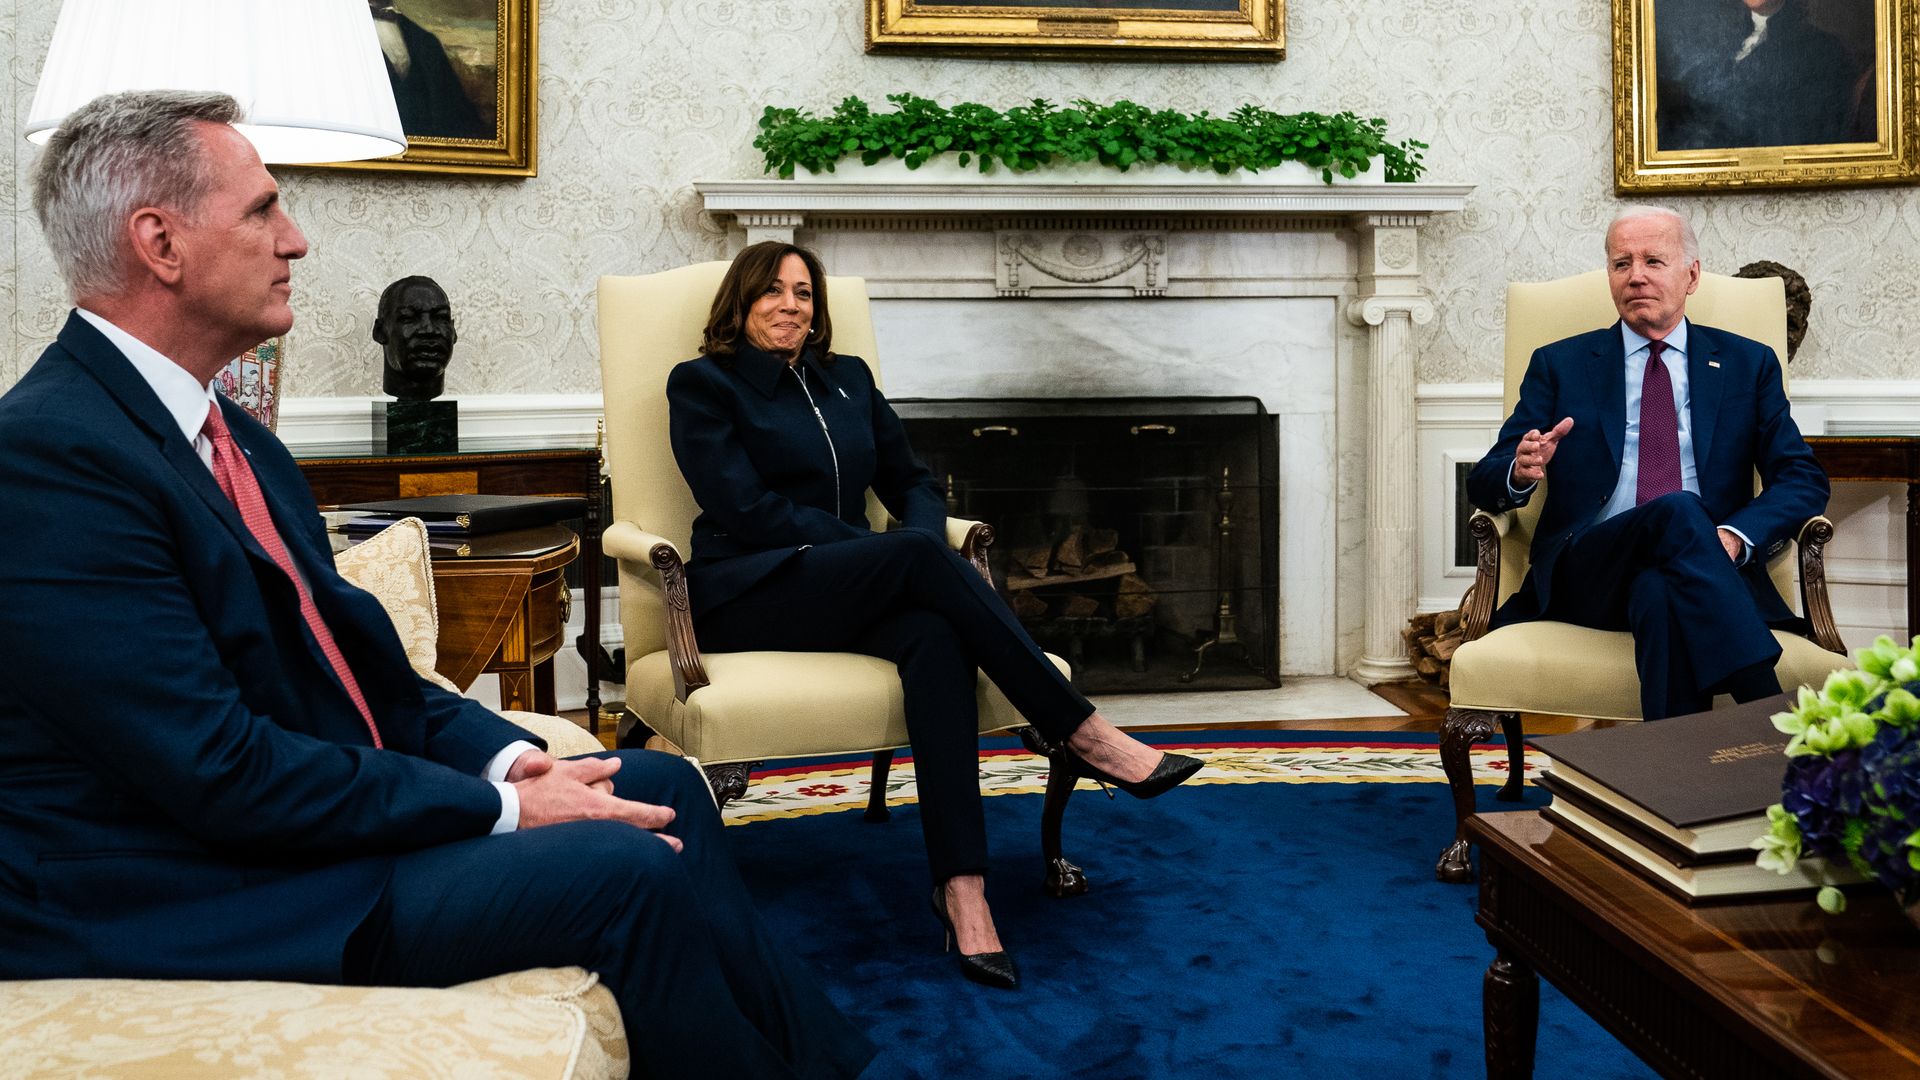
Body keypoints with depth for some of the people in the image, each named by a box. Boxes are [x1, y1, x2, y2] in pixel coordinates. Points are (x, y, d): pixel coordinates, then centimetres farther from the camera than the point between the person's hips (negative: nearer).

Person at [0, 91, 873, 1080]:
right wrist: (500, 806, -18)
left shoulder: (233, 438, 10)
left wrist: (506, 753, -4)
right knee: (631, 871, -19)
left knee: (661, 786, 6)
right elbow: (224, 773, -24)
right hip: (199, 907, -10)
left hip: (317, 801, 10)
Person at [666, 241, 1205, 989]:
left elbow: (911, 483, 19)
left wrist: (921, 551, -8)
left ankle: (961, 886, -44)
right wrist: (905, 553, -16)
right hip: (748, 596, -4)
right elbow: (744, 508, -9)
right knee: (916, 555, -33)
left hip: (852, 586, 4)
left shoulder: (848, 379, 21)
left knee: (935, 636, -33)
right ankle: (1081, 731, -29)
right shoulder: (703, 385, 4)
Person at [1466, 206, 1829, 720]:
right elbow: (1483, 485, 11)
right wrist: (1520, 472, -17)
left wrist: (1736, 537, -11)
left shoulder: (1748, 364, 20)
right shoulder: (1559, 365, 17)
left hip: (1708, 570, 1)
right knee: (1678, 511, -34)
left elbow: (1804, 479, 12)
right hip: (1585, 575, 0)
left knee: (1659, 594, -38)